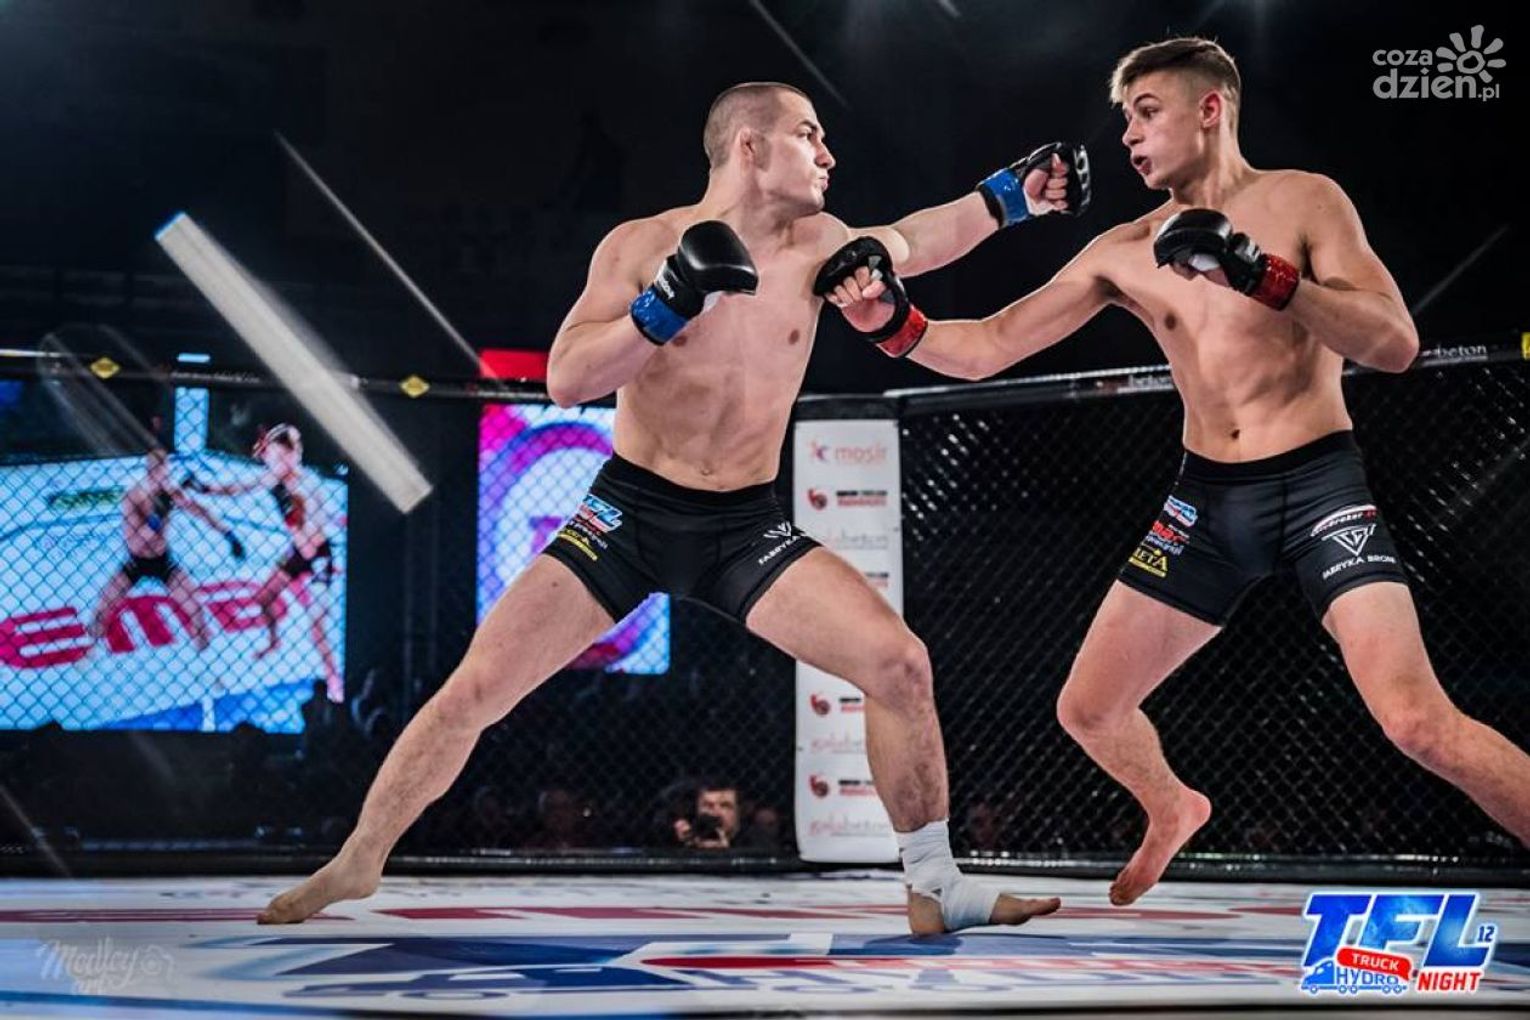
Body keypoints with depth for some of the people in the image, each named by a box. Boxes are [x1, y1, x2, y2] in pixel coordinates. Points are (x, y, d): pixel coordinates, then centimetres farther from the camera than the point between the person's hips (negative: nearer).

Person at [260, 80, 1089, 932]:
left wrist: (1013, 194, -7)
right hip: (630, 512, -2)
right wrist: (664, 307, -28)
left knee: (900, 663, -13)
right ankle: (357, 864, 12)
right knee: (478, 686, -8)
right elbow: (566, 381, -16)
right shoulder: (640, 247, -9)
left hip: (748, 526, 2)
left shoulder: (815, 244, -2)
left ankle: (936, 889, 1)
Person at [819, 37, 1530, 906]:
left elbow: (1396, 345, -16)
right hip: (1208, 500, 5)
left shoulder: (1305, 201, -5)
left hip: (1319, 483, -5)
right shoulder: (1123, 253, 5)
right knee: (1088, 710, 9)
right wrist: (895, 324, -14)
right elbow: (987, 350, 4)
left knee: (1419, 722, -21)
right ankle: (1173, 811, 40)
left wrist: (1260, 275, -26)